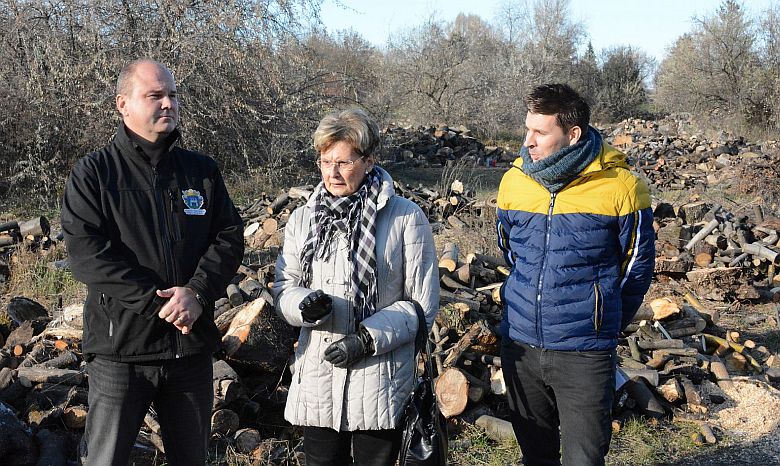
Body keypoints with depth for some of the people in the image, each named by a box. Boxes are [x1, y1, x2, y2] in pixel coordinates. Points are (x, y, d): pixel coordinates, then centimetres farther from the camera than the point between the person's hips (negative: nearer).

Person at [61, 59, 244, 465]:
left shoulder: (202, 170, 8)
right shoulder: (93, 173, -3)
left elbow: (229, 237, 3)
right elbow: (87, 255, -14)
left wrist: (196, 293, -15)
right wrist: (159, 303, -19)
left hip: (192, 346, 4)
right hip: (121, 345, -4)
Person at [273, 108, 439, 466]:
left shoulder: (406, 218, -6)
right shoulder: (302, 218, 6)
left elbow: (422, 303, -5)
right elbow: (283, 288, 7)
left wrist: (368, 337, -16)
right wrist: (305, 304, -16)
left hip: (381, 380, -3)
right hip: (317, 379, 3)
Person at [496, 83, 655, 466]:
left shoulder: (620, 186, -12)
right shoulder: (514, 180, 0)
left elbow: (637, 265, 1)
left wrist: (607, 322, 10)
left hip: (584, 352, -4)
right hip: (519, 344, 4)